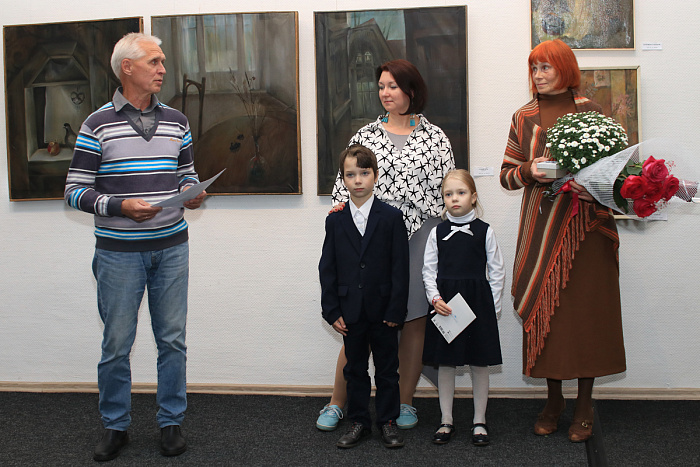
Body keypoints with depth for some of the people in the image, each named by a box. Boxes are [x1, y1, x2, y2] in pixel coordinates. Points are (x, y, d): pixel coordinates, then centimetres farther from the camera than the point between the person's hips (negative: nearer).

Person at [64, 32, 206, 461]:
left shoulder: (176, 121, 8)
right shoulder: (98, 124, -4)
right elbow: (75, 191, -4)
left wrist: (192, 193, -5)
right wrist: (121, 207, -19)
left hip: (171, 246, 3)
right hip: (120, 251, -3)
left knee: (173, 339, 7)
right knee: (117, 343, 5)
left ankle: (171, 421, 21)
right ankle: (116, 426, 21)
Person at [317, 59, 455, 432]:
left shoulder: (434, 137, 8)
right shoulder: (365, 135, 12)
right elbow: (345, 182, 15)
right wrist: (342, 206, -5)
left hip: (420, 235, 0)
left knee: (414, 319, 4)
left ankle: (405, 402, 18)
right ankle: (336, 403, 9)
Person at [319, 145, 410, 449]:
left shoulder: (391, 217, -4)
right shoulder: (335, 221, 3)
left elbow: (400, 267, -5)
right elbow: (327, 268, 3)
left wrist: (396, 310, -10)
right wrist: (332, 311, -4)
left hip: (383, 309, -2)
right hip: (350, 310, 2)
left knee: (387, 369, 8)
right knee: (355, 369, 12)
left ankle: (388, 421, 21)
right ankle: (359, 422, 24)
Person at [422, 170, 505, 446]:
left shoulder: (484, 231, 0)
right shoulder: (437, 232, 4)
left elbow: (497, 271, 2)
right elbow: (429, 270, 6)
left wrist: (493, 306, 0)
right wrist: (435, 298, -8)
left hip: (477, 303, -1)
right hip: (444, 304, 1)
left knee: (479, 364, 5)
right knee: (445, 364, 7)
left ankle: (479, 422, 18)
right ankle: (446, 421, 19)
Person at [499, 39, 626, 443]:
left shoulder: (589, 111, 4)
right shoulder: (524, 118, 10)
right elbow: (506, 175, 10)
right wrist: (531, 171, -11)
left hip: (586, 224, -2)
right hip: (541, 224, 2)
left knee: (585, 307, -2)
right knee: (544, 308, 1)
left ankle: (585, 405, 9)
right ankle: (554, 399, 15)